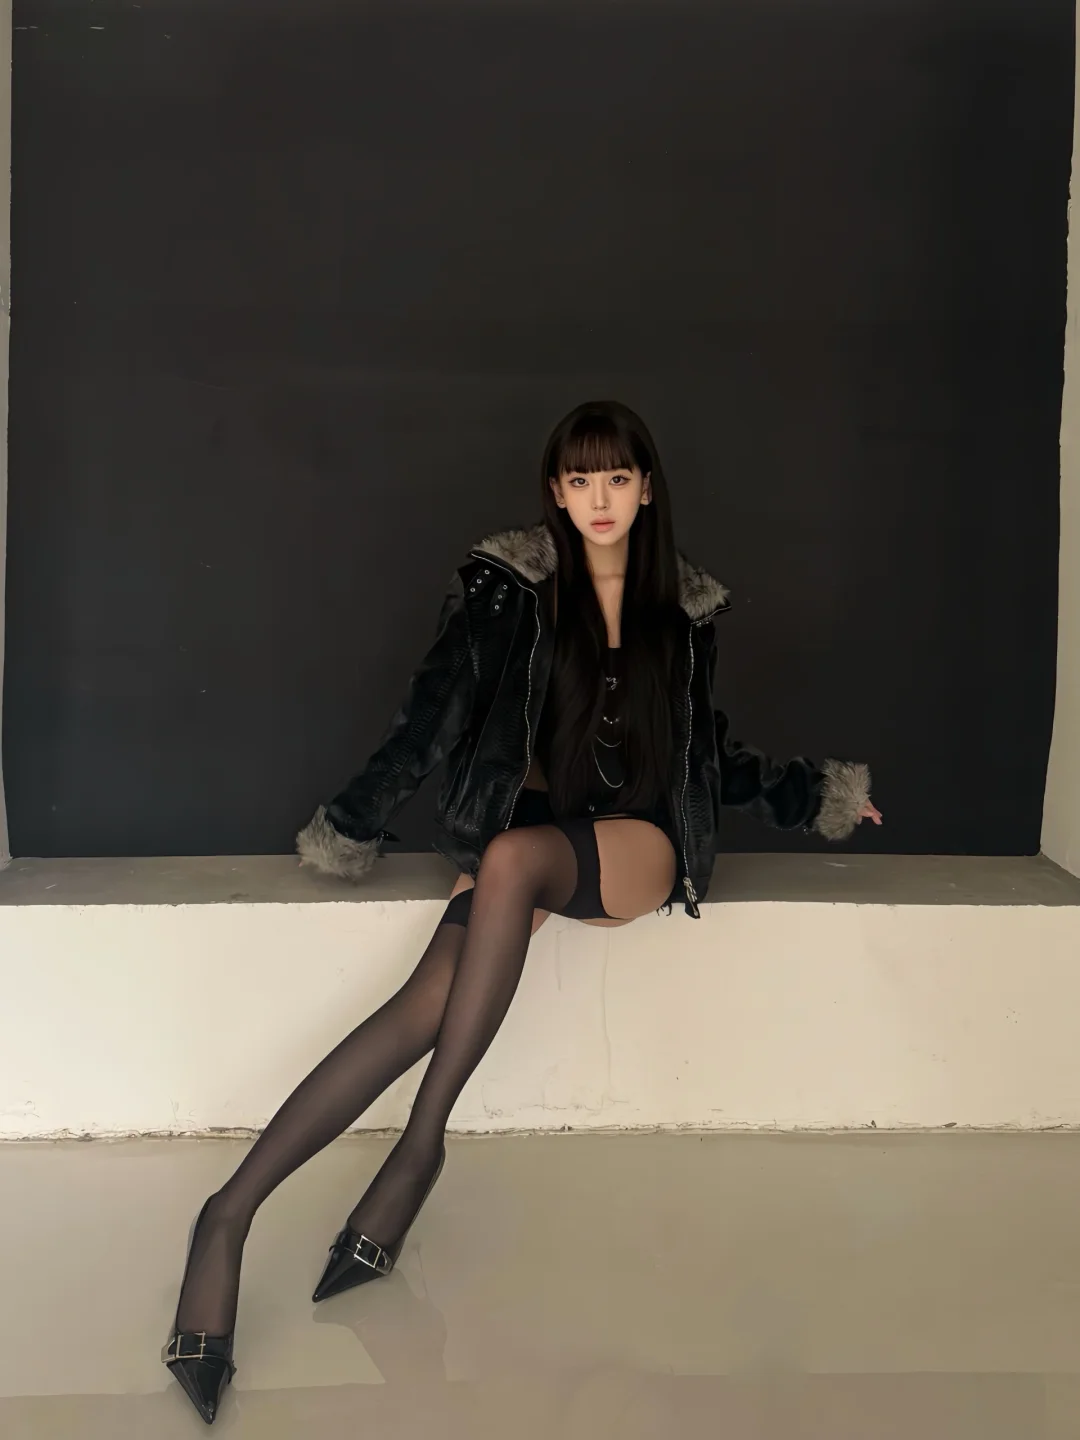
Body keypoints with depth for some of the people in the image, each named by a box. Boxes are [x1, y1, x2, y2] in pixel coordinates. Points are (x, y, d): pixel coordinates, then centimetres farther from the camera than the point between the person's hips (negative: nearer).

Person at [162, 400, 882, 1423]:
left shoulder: (685, 608, 11)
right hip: (526, 835, -1)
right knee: (434, 995, -29)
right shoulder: (508, 587, 2)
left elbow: (712, 751, 23)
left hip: (639, 843, 1)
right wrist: (349, 830, 3)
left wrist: (816, 796, 21)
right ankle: (230, 1216, -34)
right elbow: (433, 715, 2)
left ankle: (421, 1142, -31)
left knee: (512, 858, -35)